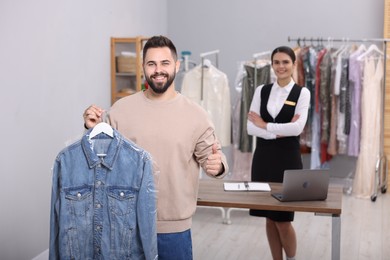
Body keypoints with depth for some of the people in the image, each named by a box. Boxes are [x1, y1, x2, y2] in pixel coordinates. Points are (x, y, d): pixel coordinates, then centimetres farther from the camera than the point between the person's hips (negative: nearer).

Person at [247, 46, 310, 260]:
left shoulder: (301, 93, -3)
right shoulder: (261, 91, 5)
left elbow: (297, 128, -16)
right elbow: (251, 127, -4)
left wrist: (265, 125, -9)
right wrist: (279, 132, -15)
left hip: (288, 158, -3)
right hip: (263, 156, 3)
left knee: (283, 219, -1)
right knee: (269, 217, 9)